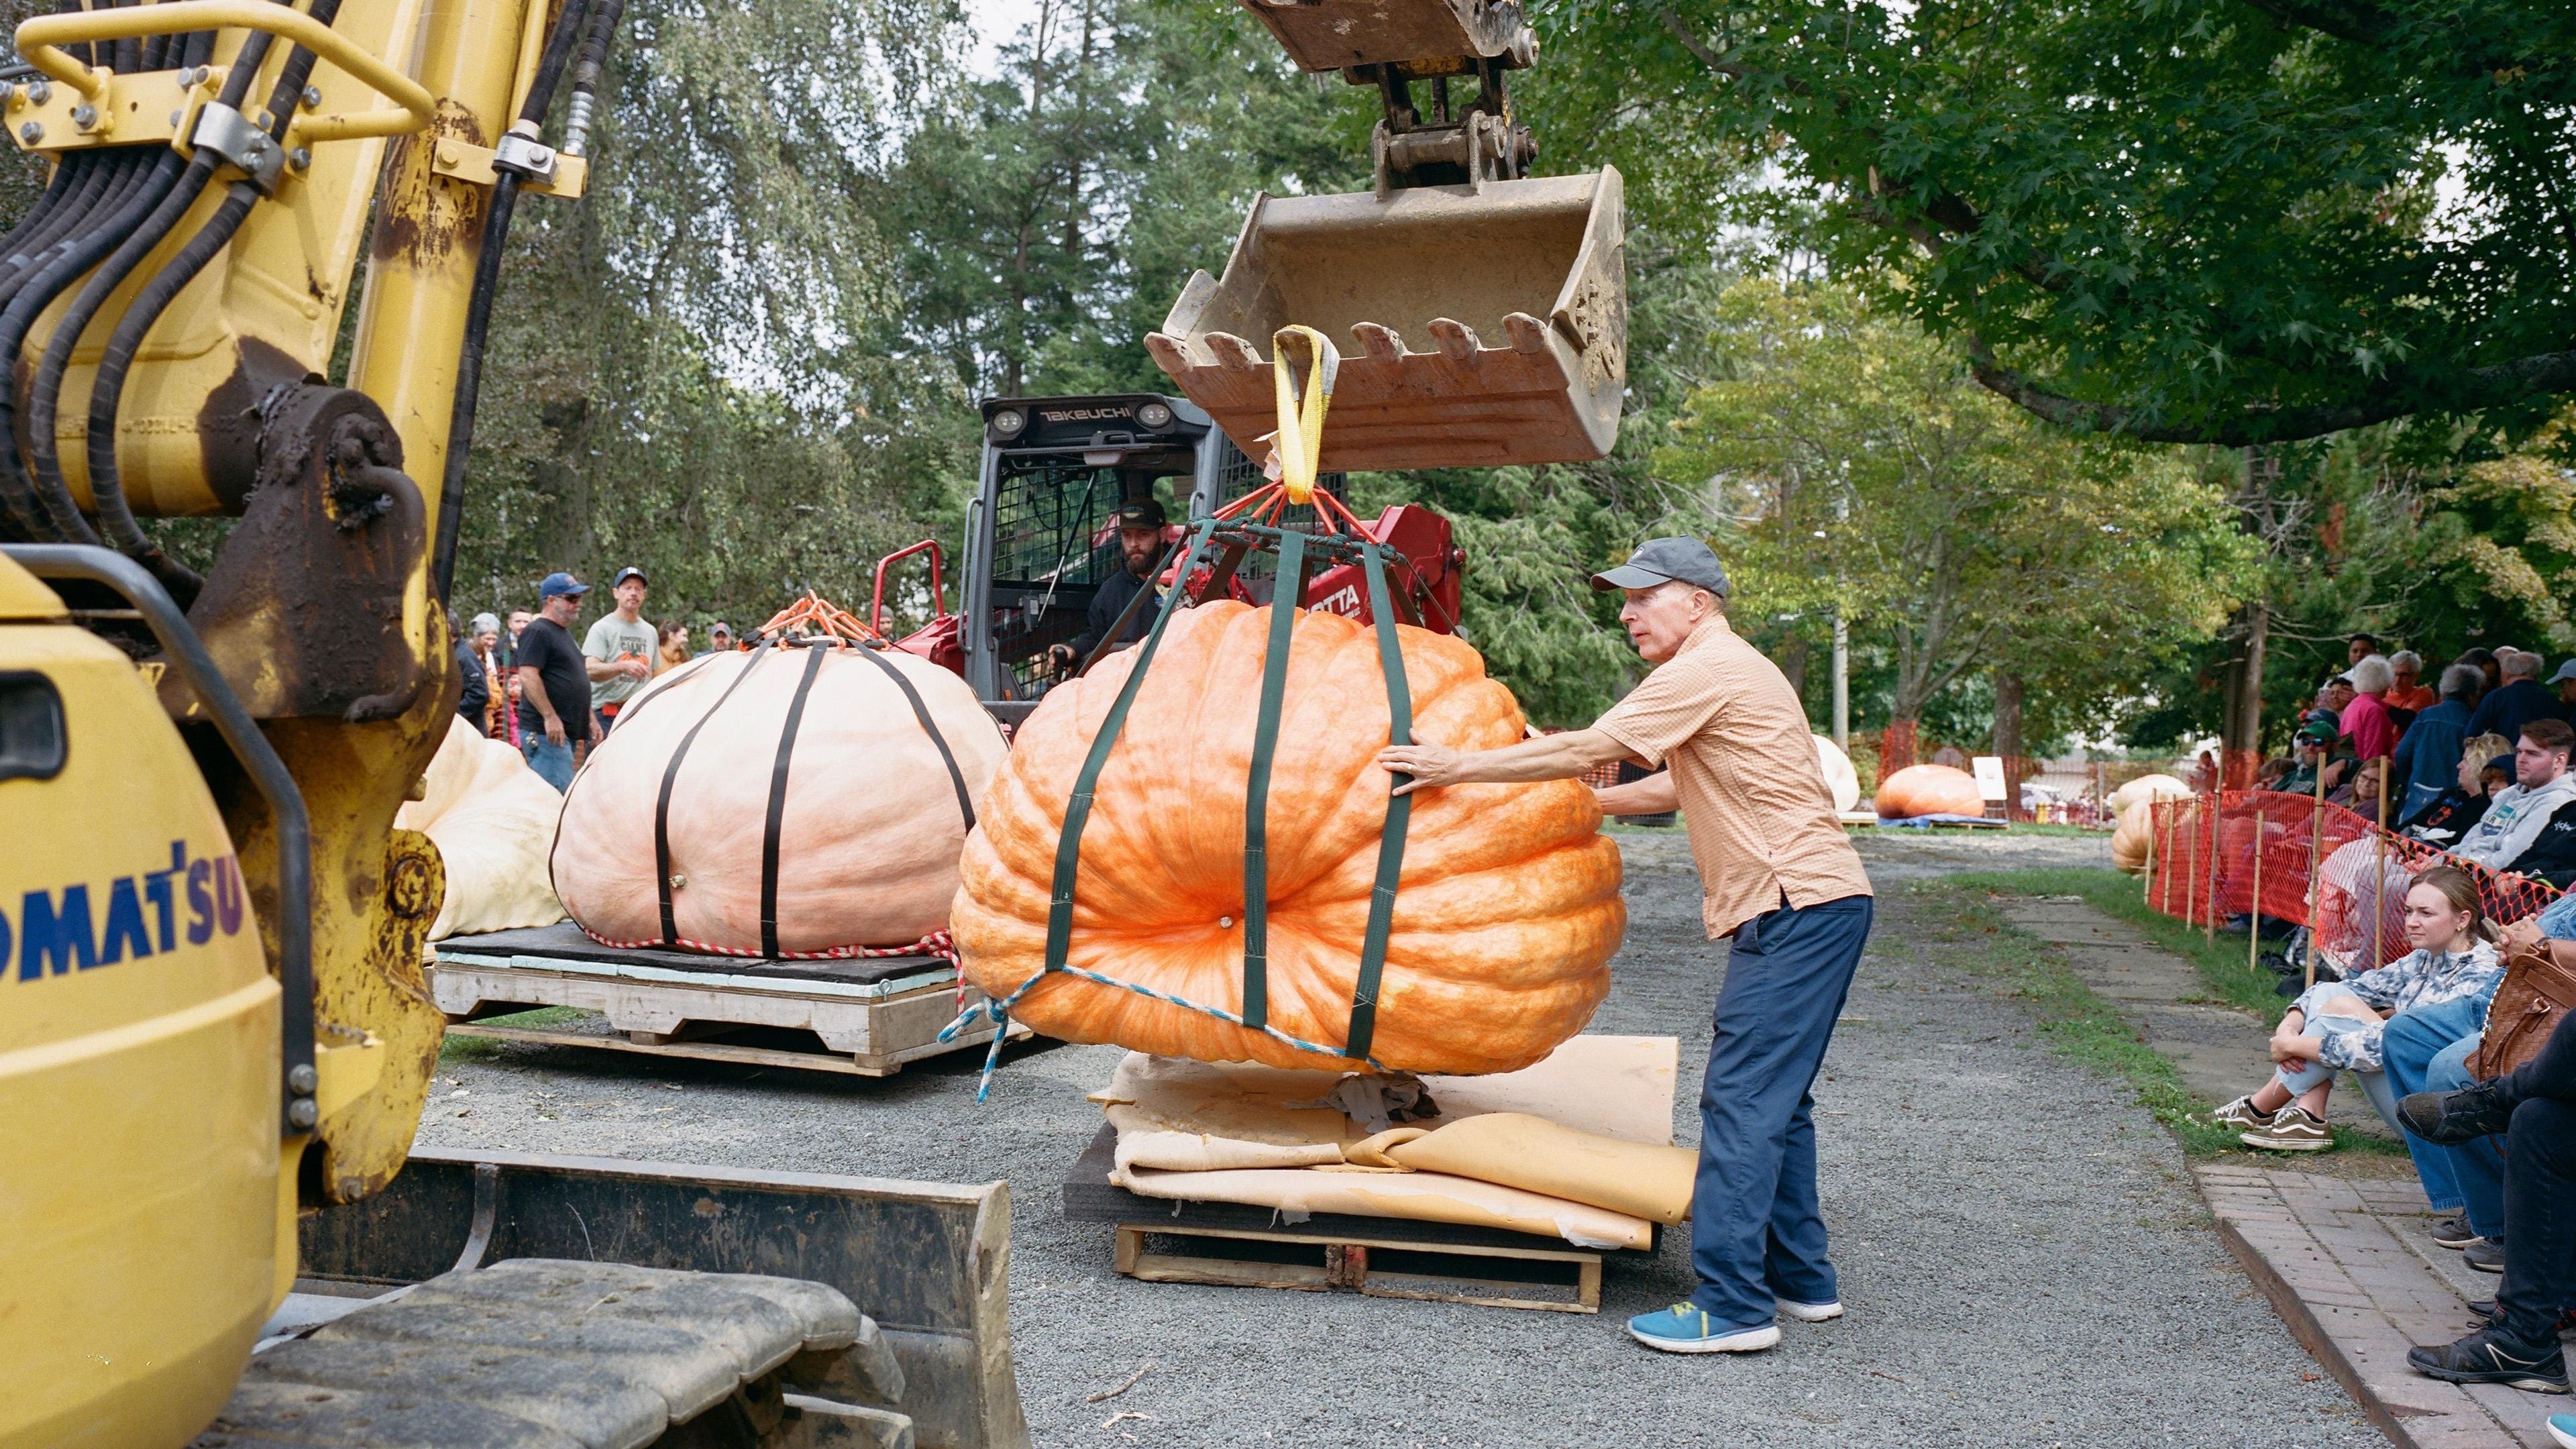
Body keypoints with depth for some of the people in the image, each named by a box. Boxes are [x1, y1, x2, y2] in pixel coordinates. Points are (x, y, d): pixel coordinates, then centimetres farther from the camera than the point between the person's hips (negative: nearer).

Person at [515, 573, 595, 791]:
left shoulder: (564, 633, 23)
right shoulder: (537, 632, -9)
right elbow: (528, 676, -19)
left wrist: (590, 720, 24)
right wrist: (550, 717, -23)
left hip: (565, 732, 10)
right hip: (546, 732, -10)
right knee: (561, 795, -16)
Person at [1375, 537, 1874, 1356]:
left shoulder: (1708, 669, -11)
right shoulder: (1724, 671, 22)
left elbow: (1586, 749, -12)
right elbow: (1679, 787, 28)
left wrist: (1458, 768, -6)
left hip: (1797, 904, -11)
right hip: (1812, 902, 11)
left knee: (1742, 1103, -10)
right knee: (1774, 1101, 15)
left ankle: (1733, 1307, -8)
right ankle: (1802, 1279, 23)